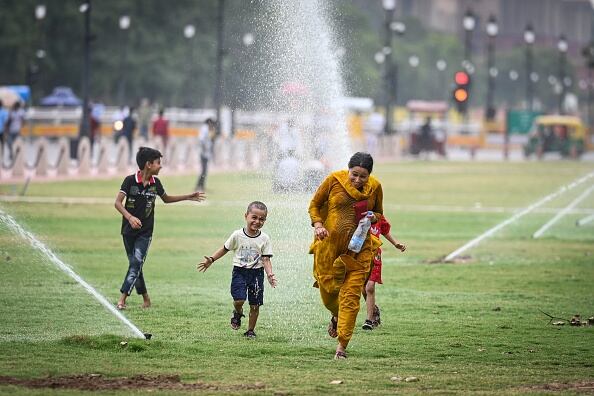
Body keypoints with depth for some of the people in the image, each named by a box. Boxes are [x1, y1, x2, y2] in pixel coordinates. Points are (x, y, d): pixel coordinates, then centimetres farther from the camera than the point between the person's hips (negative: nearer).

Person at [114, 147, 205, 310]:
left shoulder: (155, 183, 2)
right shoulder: (130, 180, -11)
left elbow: (166, 198, 22)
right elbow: (118, 202, -16)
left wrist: (188, 197, 21)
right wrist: (130, 217, -32)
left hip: (145, 231, 1)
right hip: (129, 230, -1)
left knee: (136, 263, -14)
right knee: (135, 264, 5)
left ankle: (122, 299, -18)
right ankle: (145, 298, 20)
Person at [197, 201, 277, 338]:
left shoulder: (264, 239, -3)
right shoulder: (237, 235, -4)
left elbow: (266, 259, -3)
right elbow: (225, 249, 9)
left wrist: (270, 275, -18)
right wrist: (211, 260, 1)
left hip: (256, 273, 1)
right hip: (239, 271, -1)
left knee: (255, 304, 3)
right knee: (239, 300, -17)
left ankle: (250, 330, 20)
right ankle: (238, 313, 19)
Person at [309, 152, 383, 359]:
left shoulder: (375, 187, -1)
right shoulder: (334, 180, -7)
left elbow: (379, 213, 16)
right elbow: (314, 205, 5)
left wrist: (373, 217, -8)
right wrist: (318, 224, -13)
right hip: (330, 244, 0)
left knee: (351, 295, -7)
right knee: (328, 289, 9)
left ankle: (342, 345, -5)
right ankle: (336, 316, 45)